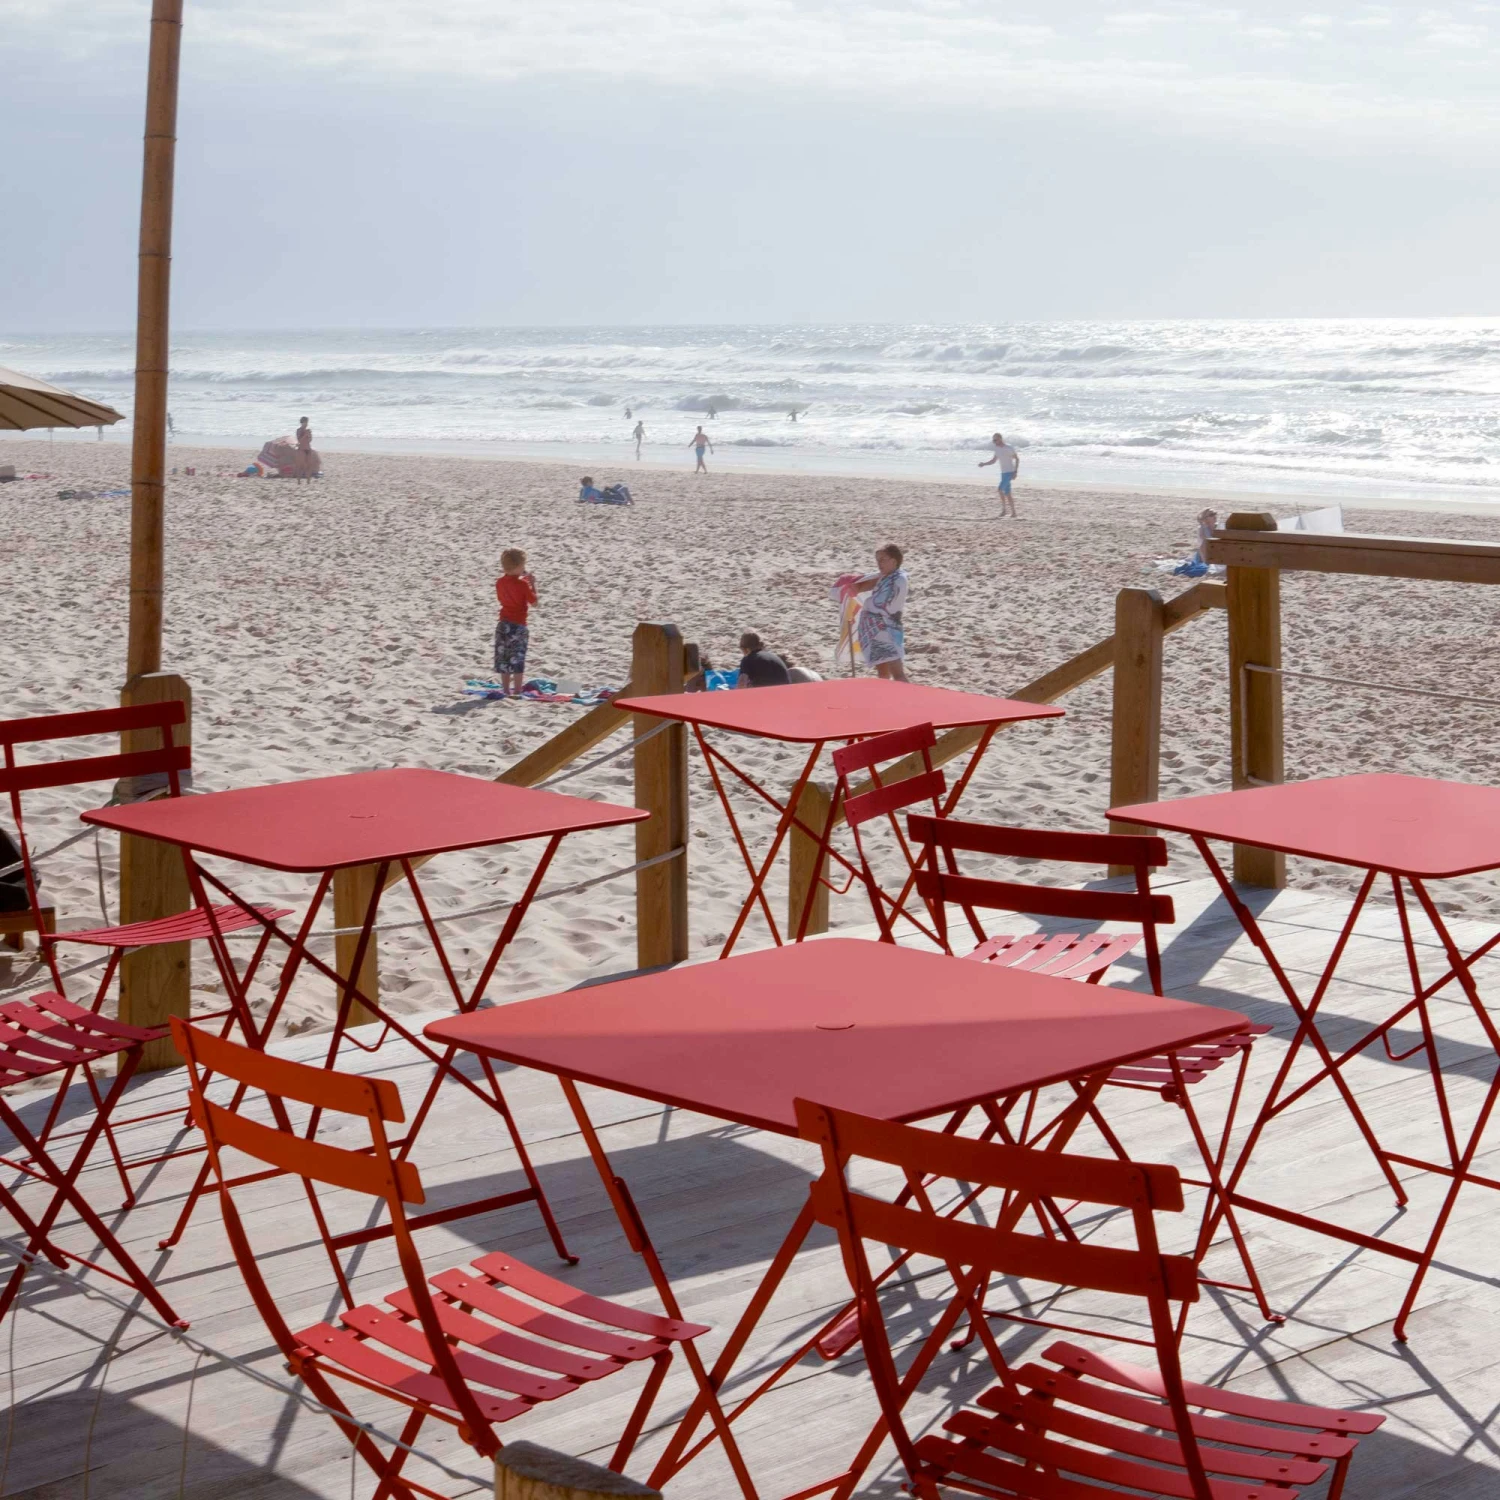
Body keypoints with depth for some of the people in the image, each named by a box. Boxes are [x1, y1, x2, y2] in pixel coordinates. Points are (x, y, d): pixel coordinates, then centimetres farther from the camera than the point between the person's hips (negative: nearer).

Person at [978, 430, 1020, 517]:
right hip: (1003, 473, 8)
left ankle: (1004, 509, -11)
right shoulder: (997, 449, 10)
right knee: (1007, 493, 7)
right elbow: (993, 461, 17)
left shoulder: (1008, 448, -12)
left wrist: (1015, 472, -15)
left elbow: (1017, 459, -8)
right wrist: (984, 464, 1)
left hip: (1010, 472, -8)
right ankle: (1013, 512, 11)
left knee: (1000, 489, -18)